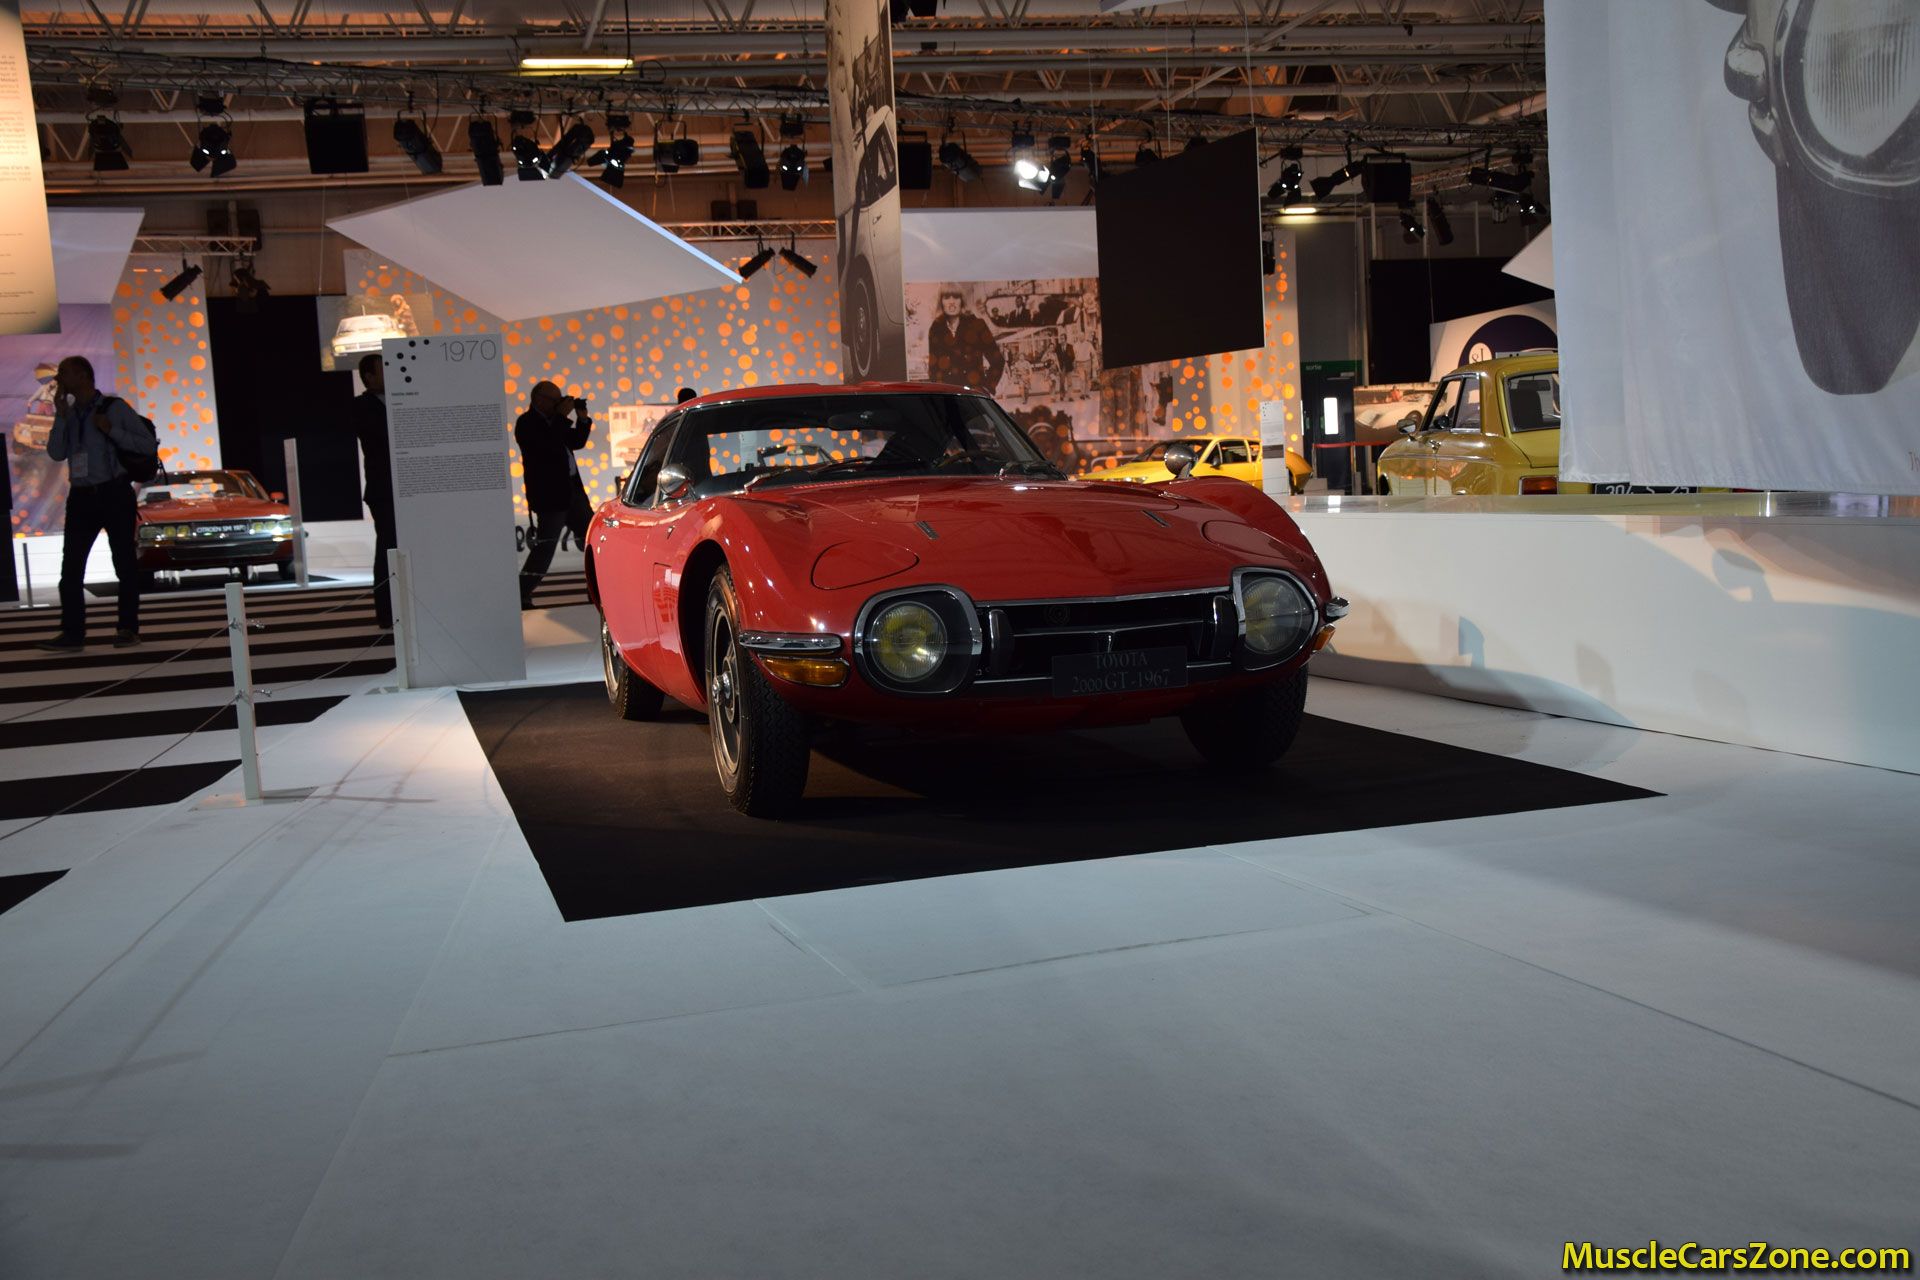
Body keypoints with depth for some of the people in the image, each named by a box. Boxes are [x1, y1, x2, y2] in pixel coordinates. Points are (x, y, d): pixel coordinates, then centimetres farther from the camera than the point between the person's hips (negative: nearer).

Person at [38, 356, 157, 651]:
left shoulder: (115, 408, -2)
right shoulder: (68, 414, 12)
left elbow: (150, 446, -7)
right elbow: (56, 454, 2)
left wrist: (112, 431, -16)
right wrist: (61, 416, -5)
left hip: (114, 493, -5)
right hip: (81, 496, 5)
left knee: (124, 562, 3)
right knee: (71, 565, 0)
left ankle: (128, 629, 10)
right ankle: (72, 632, 2)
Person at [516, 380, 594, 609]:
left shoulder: (553, 421, 15)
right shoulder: (527, 423, -12)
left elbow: (576, 442, 19)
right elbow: (549, 446, -26)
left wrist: (582, 418, 5)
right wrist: (563, 416, -18)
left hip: (572, 490, 9)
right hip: (550, 495, -9)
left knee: (592, 537, 14)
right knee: (545, 545, -9)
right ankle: (521, 596, -4)